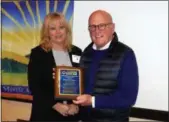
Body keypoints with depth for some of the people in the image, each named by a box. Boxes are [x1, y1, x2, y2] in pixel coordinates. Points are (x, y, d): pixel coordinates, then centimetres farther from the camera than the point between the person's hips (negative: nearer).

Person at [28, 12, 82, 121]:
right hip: (45, 113, -2)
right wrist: (56, 105, -16)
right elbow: (34, 86, -8)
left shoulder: (77, 52, 5)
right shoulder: (37, 53, -3)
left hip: (72, 113, 3)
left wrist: (77, 105, -9)